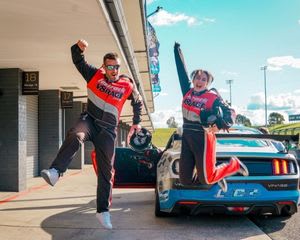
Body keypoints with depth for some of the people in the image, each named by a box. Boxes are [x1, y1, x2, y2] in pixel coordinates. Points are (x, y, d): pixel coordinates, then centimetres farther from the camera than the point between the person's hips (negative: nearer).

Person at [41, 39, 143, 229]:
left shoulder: (128, 85, 3)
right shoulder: (95, 75, 3)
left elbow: (138, 102, 20)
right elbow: (78, 60, 3)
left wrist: (137, 122, 21)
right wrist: (79, 48, -18)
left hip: (107, 130, 1)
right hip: (89, 120, -1)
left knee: (106, 171, 1)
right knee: (75, 136, -38)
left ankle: (103, 211, 11)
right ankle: (55, 172, -48)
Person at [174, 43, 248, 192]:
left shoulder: (212, 97, -4)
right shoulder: (188, 92, 8)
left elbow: (229, 112, -4)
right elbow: (182, 71, 16)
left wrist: (221, 124, -25)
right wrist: (177, 50, 23)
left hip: (203, 137, -5)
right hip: (187, 136, 5)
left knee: (206, 179, -4)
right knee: (185, 180, 3)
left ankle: (234, 164, 23)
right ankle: (215, 175, 29)